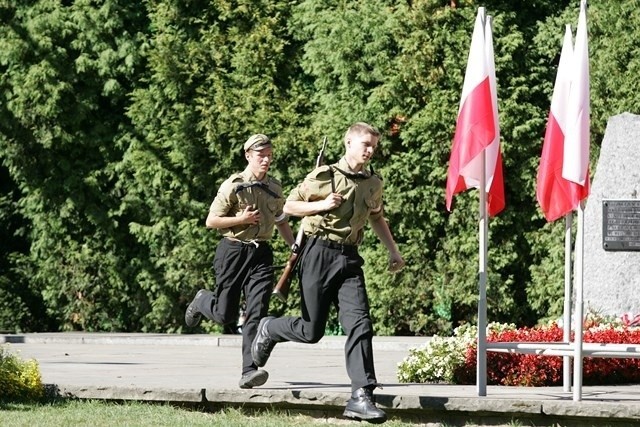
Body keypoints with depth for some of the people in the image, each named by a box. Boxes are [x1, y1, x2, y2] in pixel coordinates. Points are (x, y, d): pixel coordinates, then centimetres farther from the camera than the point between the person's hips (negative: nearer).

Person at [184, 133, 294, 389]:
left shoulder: (275, 188, 10)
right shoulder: (233, 186, -6)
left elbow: (282, 222, 24)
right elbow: (211, 221, -5)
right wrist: (241, 219, -16)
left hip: (261, 253, 3)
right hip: (233, 251, -3)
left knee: (257, 311, -13)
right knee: (225, 315, 4)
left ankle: (249, 372, -17)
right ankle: (202, 302, 40)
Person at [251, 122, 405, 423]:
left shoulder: (373, 184, 12)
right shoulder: (324, 176, -3)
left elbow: (376, 218, 30)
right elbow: (289, 206, 3)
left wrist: (393, 251, 21)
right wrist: (322, 205, -12)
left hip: (349, 259, 4)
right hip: (320, 253, -4)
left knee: (360, 324, -13)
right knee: (312, 331, -2)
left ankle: (361, 397, -16)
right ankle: (269, 330, 31)